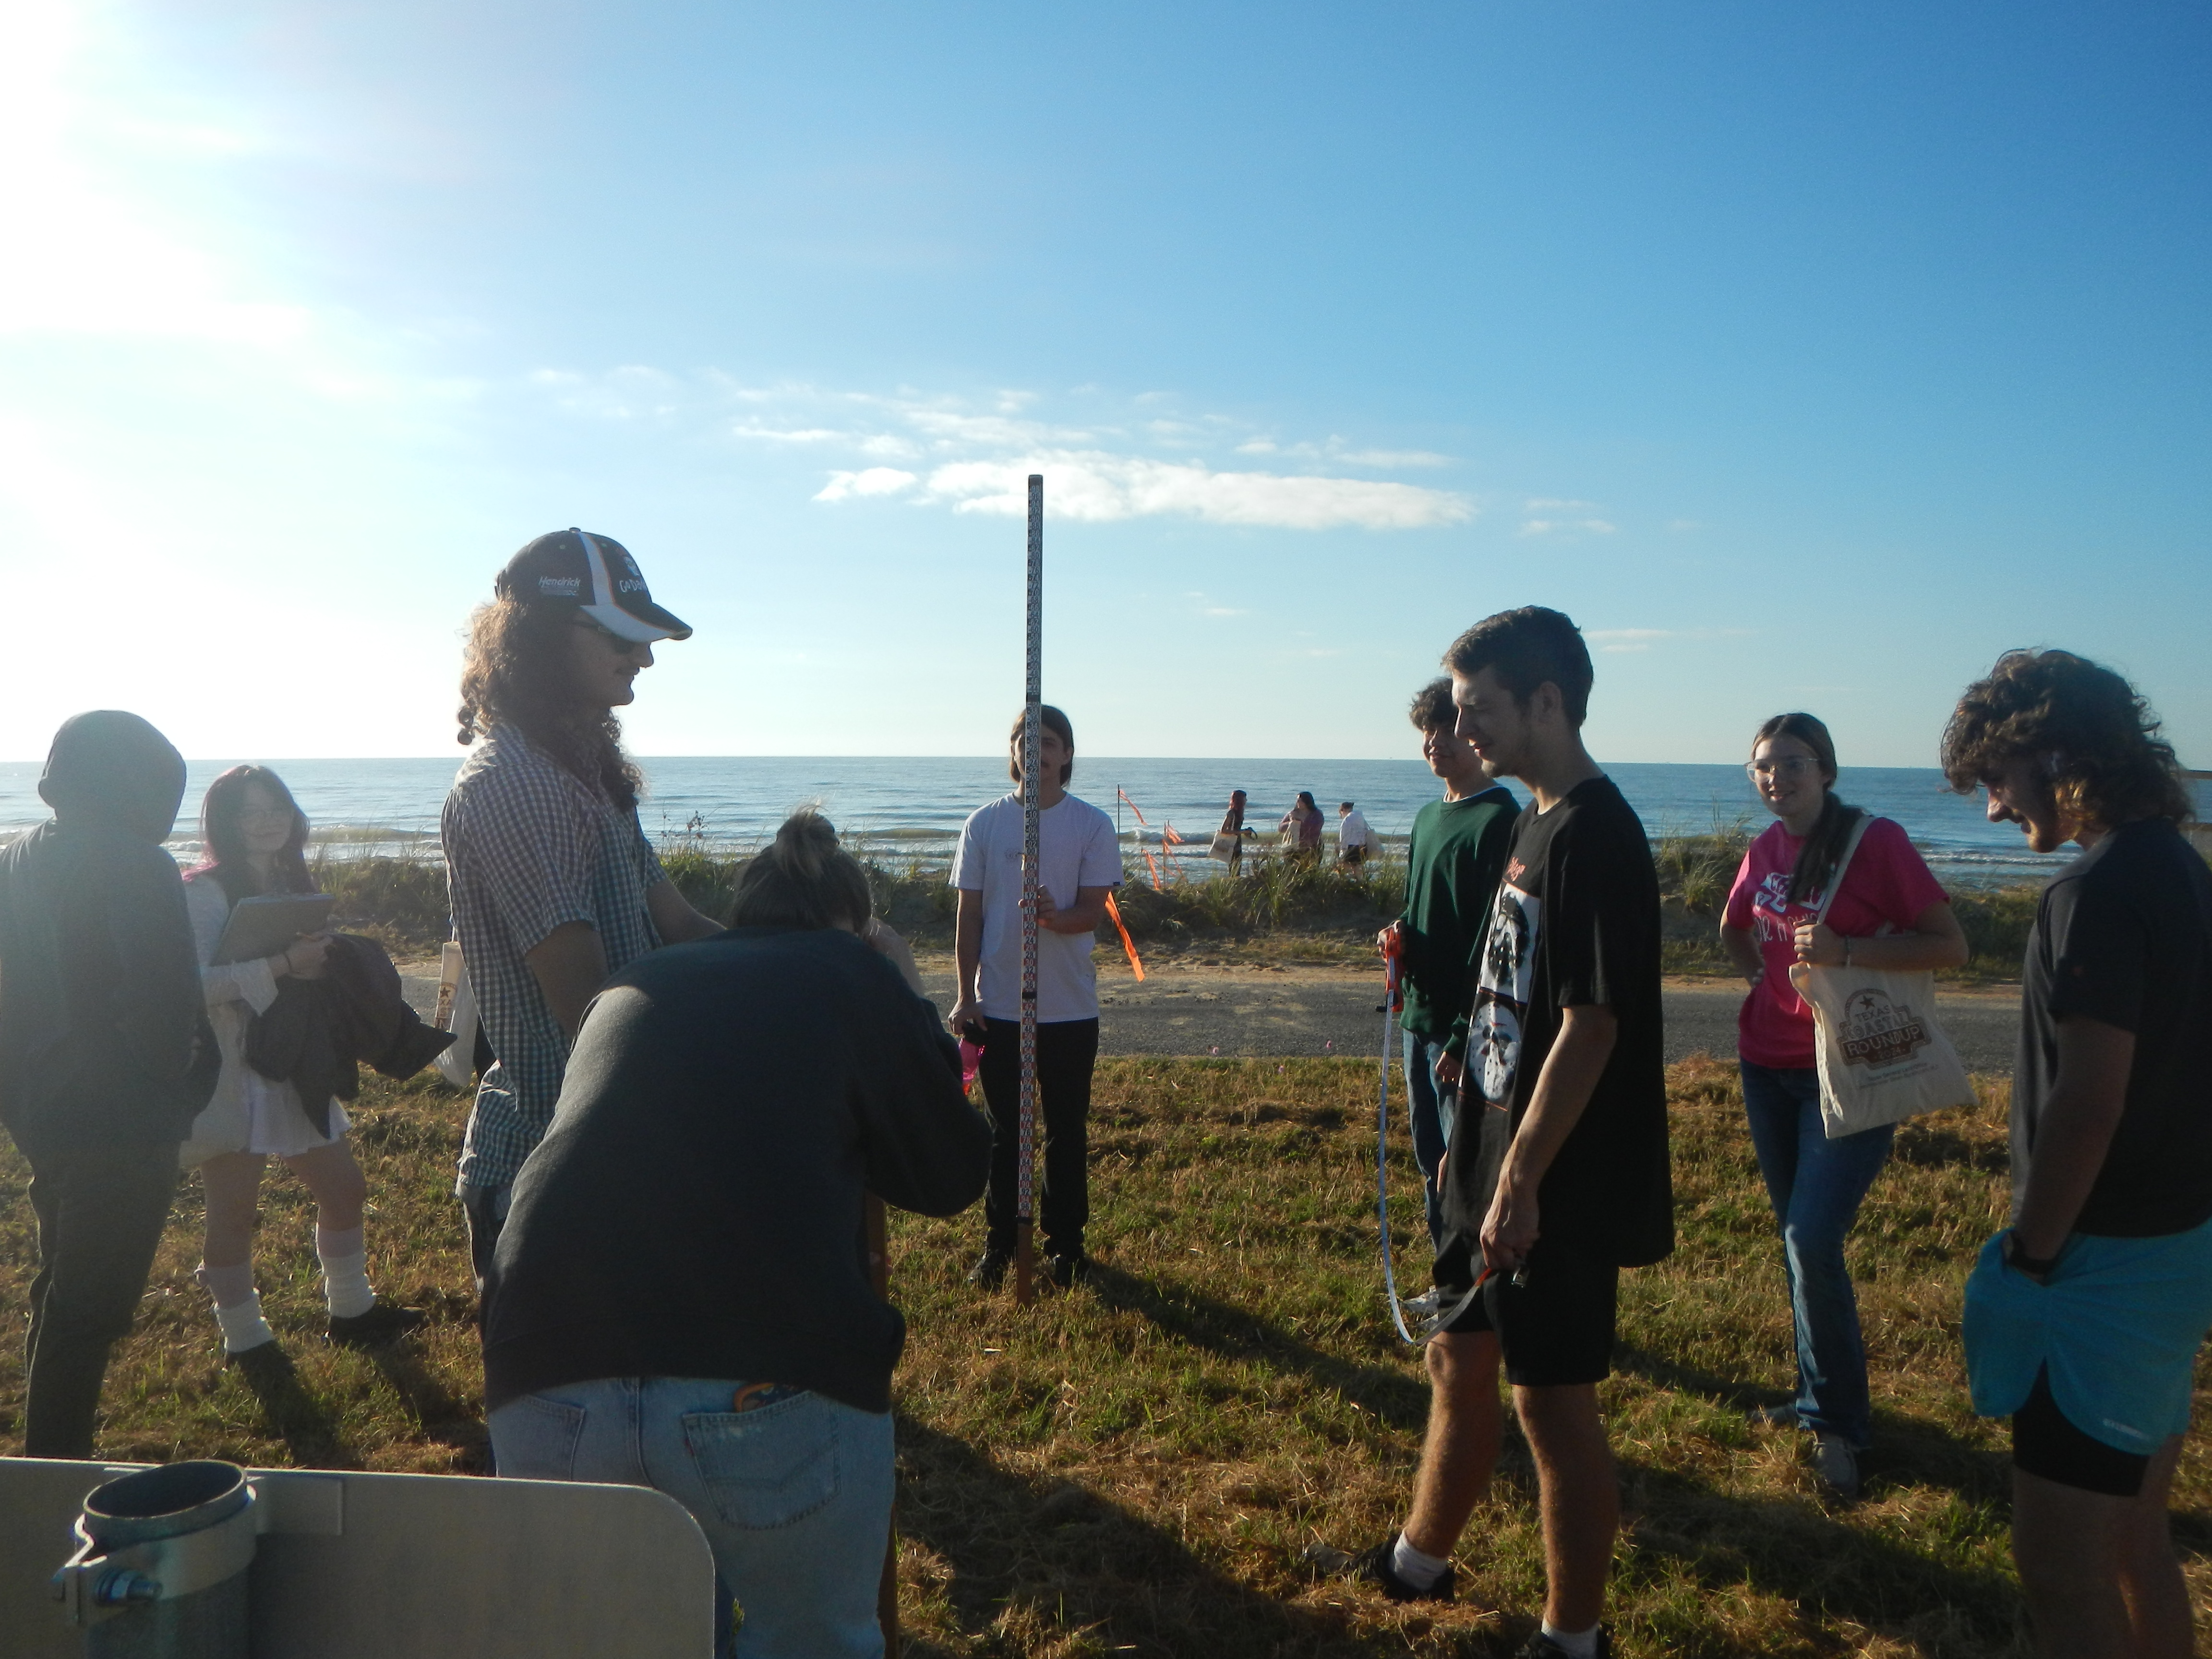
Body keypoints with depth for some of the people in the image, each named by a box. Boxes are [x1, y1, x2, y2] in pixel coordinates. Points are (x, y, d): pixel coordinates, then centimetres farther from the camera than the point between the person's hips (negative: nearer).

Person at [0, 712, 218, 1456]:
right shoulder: (136, 866, -19)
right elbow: (165, 1004, -21)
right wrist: (177, 1090, -5)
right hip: (120, 1122, -9)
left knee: (60, 1290, 23)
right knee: (90, 1309, 2)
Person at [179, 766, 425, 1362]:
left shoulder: (295, 886, 11)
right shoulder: (204, 893, -13)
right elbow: (196, 983, -25)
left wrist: (326, 961, 0)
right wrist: (283, 965, -29)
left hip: (294, 1070, 8)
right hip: (231, 1078, -8)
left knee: (345, 1188, 14)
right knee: (233, 1212, 3)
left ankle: (350, 1311, 31)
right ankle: (243, 1337, 19)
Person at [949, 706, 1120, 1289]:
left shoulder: (1092, 825, -2)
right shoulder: (984, 823, 3)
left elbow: (1093, 910, -8)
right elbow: (969, 915, 4)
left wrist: (1054, 916, -30)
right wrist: (966, 995, -1)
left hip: (1070, 1009, -1)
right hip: (998, 1006, 1)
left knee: (1067, 1131, 9)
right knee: (1004, 1131, 9)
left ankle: (1064, 1242, 23)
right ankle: (999, 1244, 22)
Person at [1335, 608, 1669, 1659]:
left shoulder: (1595, 835, -20)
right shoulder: (1537, 823, 10)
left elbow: (1590, 1026, -24)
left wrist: (1519, 1180, -23)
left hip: (1563, 1187, -10)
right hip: (1508, 1160, 10)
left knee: (1554, 1402, 4)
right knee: (1460, 1357, 21)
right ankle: (1418, 1563, 40)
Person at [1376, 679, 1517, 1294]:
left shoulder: (1499, 821, -14)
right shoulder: (1428, 817, 14)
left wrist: (1465, 1036, -21)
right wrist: (1399, 934, 2)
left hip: (1466, 1028, -9)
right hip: (1420, 1014, 9)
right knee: (1433, 1159, 16)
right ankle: (1452, 1284, 29)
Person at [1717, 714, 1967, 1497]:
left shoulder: (1876, 841, -12)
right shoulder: (1765, 849, 5)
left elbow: (1951, 944, -14)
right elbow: (1734, 930, 24)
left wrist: (1846, 951, -25)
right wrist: (1766, 979, 6)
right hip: (1770, 1065, 6)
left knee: (1813, 1242, -13)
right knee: (1798, 1238, 15)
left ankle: (1837, 1423, 5)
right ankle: (1821, 1396, 31)